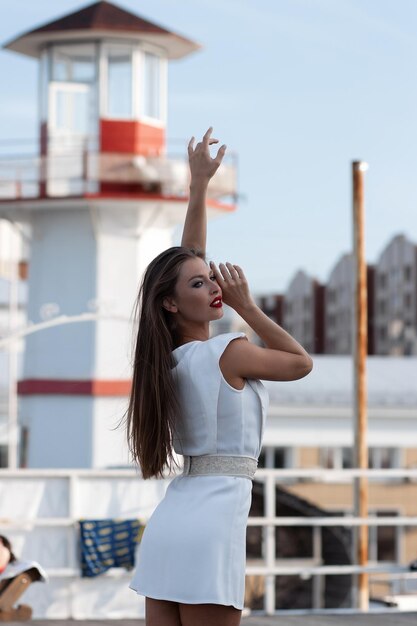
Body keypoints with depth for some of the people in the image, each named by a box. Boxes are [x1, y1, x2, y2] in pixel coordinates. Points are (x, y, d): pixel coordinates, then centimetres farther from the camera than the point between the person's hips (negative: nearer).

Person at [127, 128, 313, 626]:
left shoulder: (168, 356, 11)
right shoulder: (229, 354, -8)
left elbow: (187, 260, 20)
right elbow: (301, 363, 9)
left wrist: (199, 185, 22)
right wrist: (246, 307, 6)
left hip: (167, 523, 8)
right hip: (210, 527, -8)